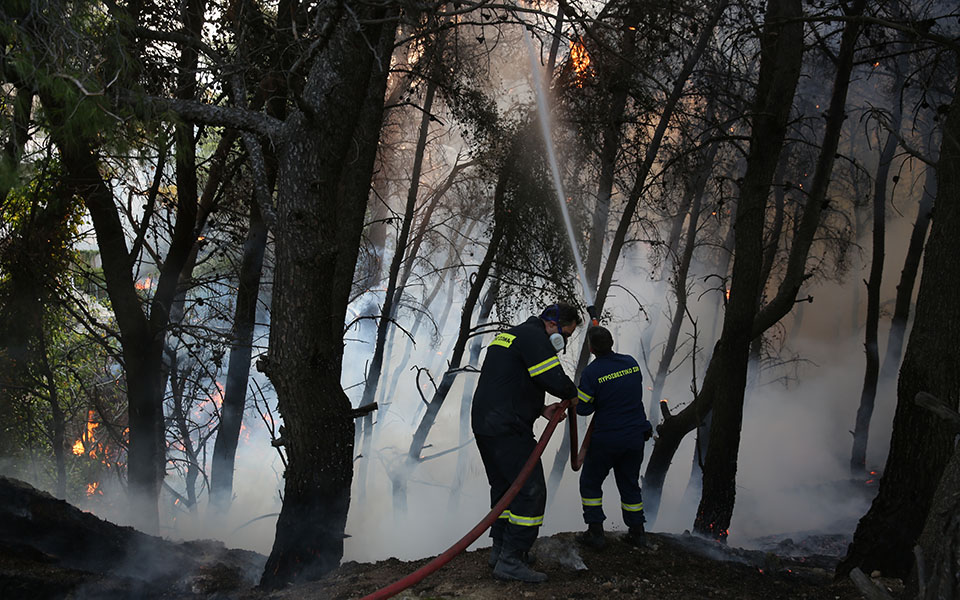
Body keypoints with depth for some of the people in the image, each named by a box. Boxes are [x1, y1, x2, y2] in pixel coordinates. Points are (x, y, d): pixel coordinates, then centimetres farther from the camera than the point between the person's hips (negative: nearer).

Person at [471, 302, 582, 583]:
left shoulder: (507, 335, 22)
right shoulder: (534, 336, -11)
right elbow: (554, 379, -22)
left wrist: (541, 409, 14)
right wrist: (571, 395, 1)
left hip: (483, 423, 10)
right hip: (507, 429, -10)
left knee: (503, 486, 21)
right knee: (531, 490, -8)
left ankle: (501, 549, 27)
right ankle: (510, 560, -9)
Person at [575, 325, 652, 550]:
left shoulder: (591, 372, -16)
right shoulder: (631, 362, 0)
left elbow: (583, 408, -11)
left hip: (607, 439, -5)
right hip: (636, 436, 5)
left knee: (590, 482, 13)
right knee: (630, 483, 19)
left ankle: (595, 531, 9)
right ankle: (637, 531, 22)